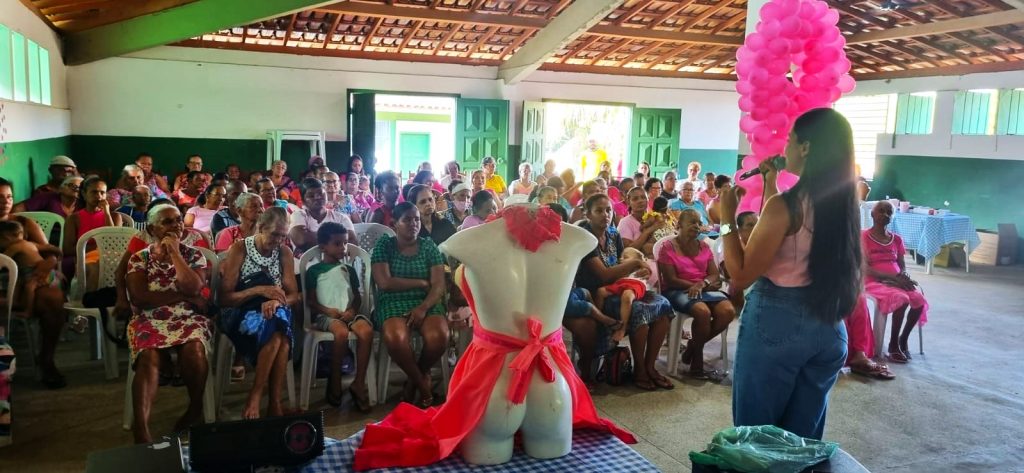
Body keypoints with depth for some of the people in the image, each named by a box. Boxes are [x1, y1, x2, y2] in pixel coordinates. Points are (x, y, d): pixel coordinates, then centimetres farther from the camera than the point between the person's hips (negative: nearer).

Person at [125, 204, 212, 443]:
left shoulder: (194, 255, 11)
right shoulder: (139, 258, 10)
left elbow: (194, 288, -8)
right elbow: (138, 298, -5)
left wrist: (174, 252, -4)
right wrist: (183, 295, -7)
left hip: (188, 319, 0)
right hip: (150, 321, 0)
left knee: (194, 350, -34)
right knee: (149, 356, -33)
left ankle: (196, 409, -12)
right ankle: (141, 428, -45)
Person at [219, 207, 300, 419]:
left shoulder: (284, 252, 6)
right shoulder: (239, 249, -4)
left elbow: (293, 295, 4)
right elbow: (224, 297, -8)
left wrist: (276, 302, -19)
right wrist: (259, 290, -22)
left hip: (273, 312, 3)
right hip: (239, 313, -3)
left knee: (277, 334, -34)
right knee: (277, 333, -34)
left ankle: (255, 398, -24)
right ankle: (273, 402, -23)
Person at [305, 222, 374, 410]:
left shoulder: (349, 270, 21)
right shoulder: (314, 270, 8)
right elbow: (311, 301, 3)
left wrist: (352, 310, -5)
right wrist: (329, 310, -15)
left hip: (349, 313, 4)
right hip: (326, 315, -4)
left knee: (367, 330, -31)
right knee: (342, 332, -38)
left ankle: (359, 383, -23)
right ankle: (335, 382, -17)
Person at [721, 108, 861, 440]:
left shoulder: (785, 205, -19)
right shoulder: (845, 203, 1)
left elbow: (740, 276, -16)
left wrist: (727, 219, -9)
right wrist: (777, 185, 23)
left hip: (777, 323, -6)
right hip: (828, 326, 7)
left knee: (756, 430, 10)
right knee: (804, 432, 19)